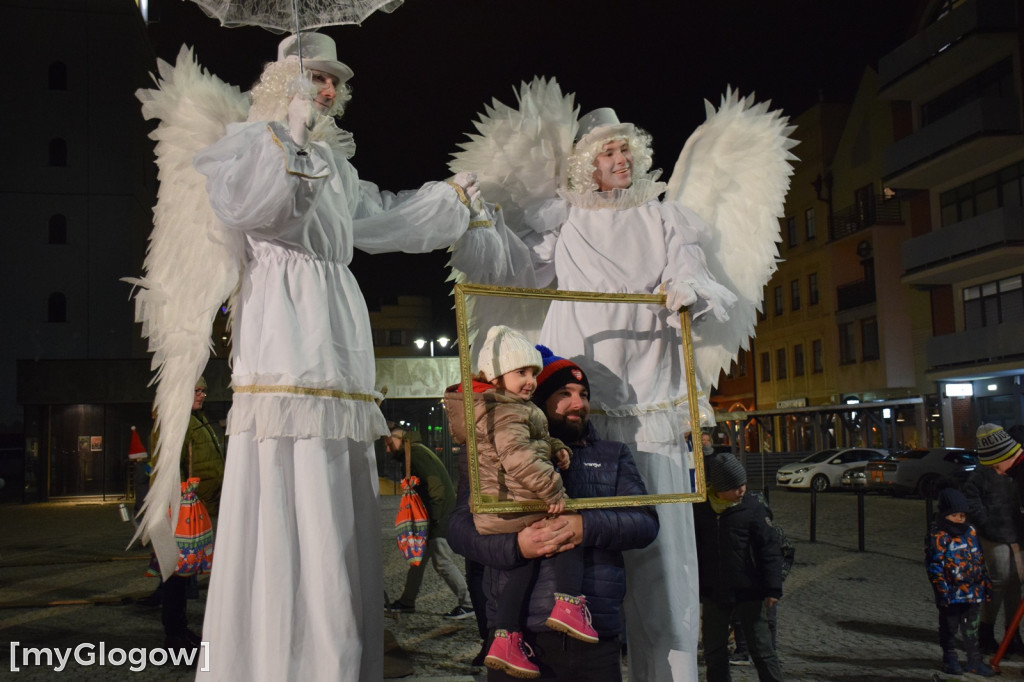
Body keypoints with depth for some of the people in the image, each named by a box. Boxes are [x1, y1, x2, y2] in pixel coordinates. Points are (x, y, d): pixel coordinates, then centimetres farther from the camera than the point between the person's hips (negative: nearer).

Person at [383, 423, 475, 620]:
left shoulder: (416, 453, -15)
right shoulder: (414, 453, 17)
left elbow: (435, 484, -23)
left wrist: (433, 517, -20)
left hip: (438, 520, -11)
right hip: (432, 518, 11)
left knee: (443, 562, -5)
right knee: (417, 559, 17)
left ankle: (468, 604, 3)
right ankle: (407, 602, 27)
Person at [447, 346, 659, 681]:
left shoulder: (613, 456, 15)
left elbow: (646, 522, 4)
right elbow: (459, 527, 2)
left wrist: (587, 527, -15)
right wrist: (515, 545, -17)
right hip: (517, 633, -1)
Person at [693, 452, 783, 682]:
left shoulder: (752, 507, -7)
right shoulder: (700, 508, -1)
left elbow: (769, 549, -7)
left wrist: (773, 588, -11)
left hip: (749, 593, -3)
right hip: (714, 594, 3)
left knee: (762, 650, 3)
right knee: (714, 652, 13)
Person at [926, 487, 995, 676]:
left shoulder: (970, 531, 7)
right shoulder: (937, 535, -13)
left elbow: (979, 558, 16)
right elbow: (934, 565, -15)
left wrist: (986, 583, 16)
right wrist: (942, 590, -17)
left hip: (973, 592, 6)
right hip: (951, 594, -6)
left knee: (972, 627, 14)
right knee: (949, 627, 8)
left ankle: (974, 660, 24)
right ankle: (950, 659, 21)